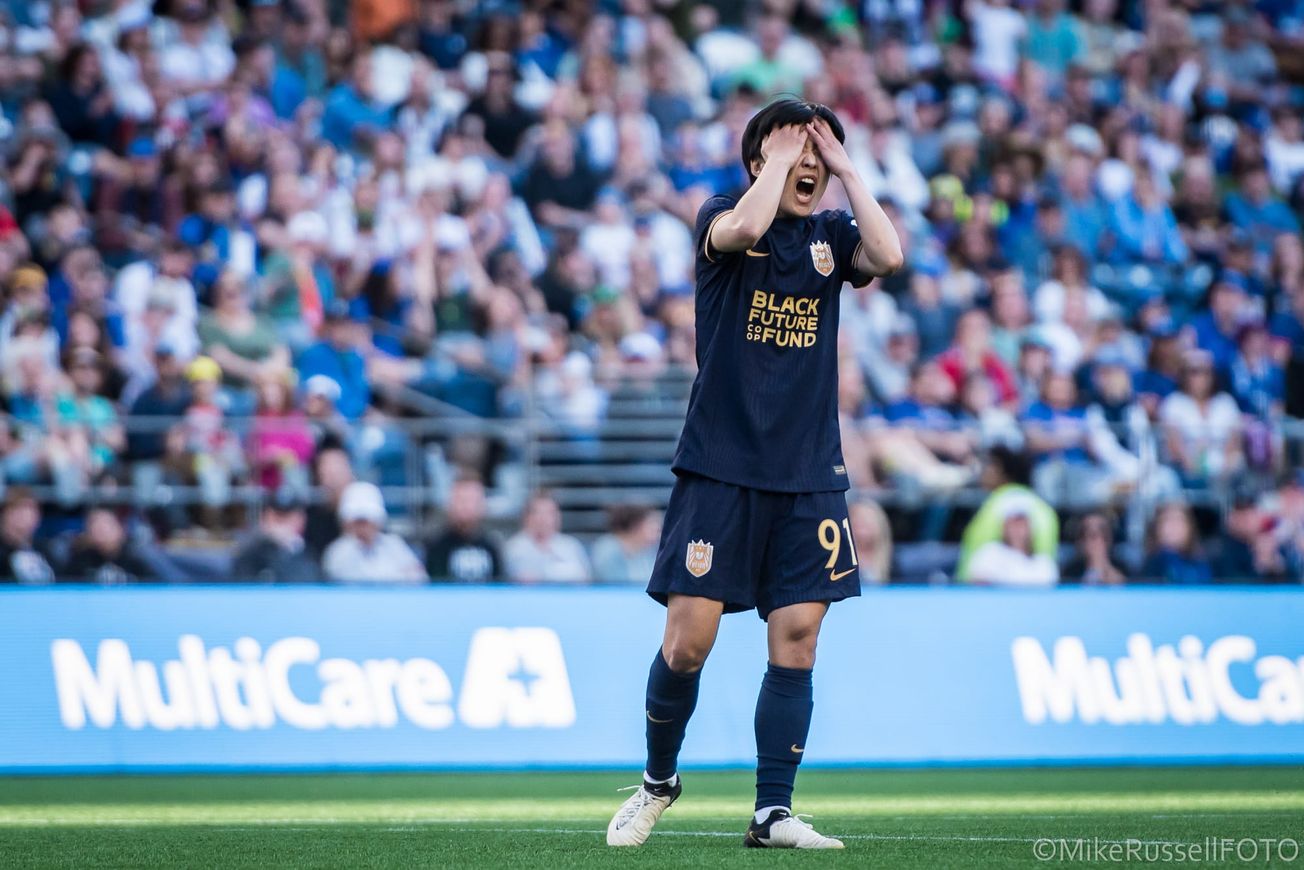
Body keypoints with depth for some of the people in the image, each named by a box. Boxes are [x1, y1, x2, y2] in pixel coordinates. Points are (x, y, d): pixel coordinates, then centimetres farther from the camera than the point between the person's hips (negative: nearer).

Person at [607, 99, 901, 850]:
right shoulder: (721, 218, 1)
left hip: (808, 475, 3)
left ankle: (774, 813, 3)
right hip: (720, 469, -3)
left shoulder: (831, 235, 10)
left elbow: (888, 256, -12)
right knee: (688, 641, -5)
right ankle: (659, 781, 18)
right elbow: (742, 229, -24)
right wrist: (779, 160, -9)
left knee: (795, 644, -3)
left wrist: (844, 166, -6)